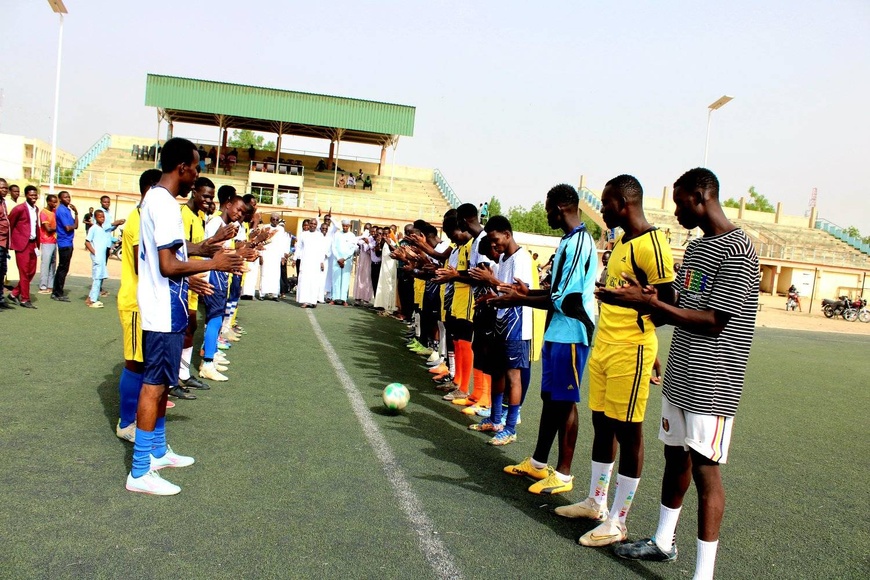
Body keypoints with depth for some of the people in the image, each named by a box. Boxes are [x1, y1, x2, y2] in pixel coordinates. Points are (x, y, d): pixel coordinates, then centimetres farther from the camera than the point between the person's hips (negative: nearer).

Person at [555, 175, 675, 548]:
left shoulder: (651, 244, -14)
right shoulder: (620, 241, 16)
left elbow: (667, 304, -14)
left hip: (630, 350, -9)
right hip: (602, 345, 9)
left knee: (627, 432, 0)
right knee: (602, 424, 16)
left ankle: (617, 522, 11)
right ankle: (596, 502, 31)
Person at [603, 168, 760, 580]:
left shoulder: (737, 250, -16)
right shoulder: (695, 248, 13)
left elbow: (712, 322, -21)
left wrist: (646, 301, -22)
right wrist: (645, 301, 0)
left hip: (710, 383, -9)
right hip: (680, 376, 9)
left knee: (704, 469, -5)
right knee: (675, 457, 17)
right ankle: (663, 542, 32)